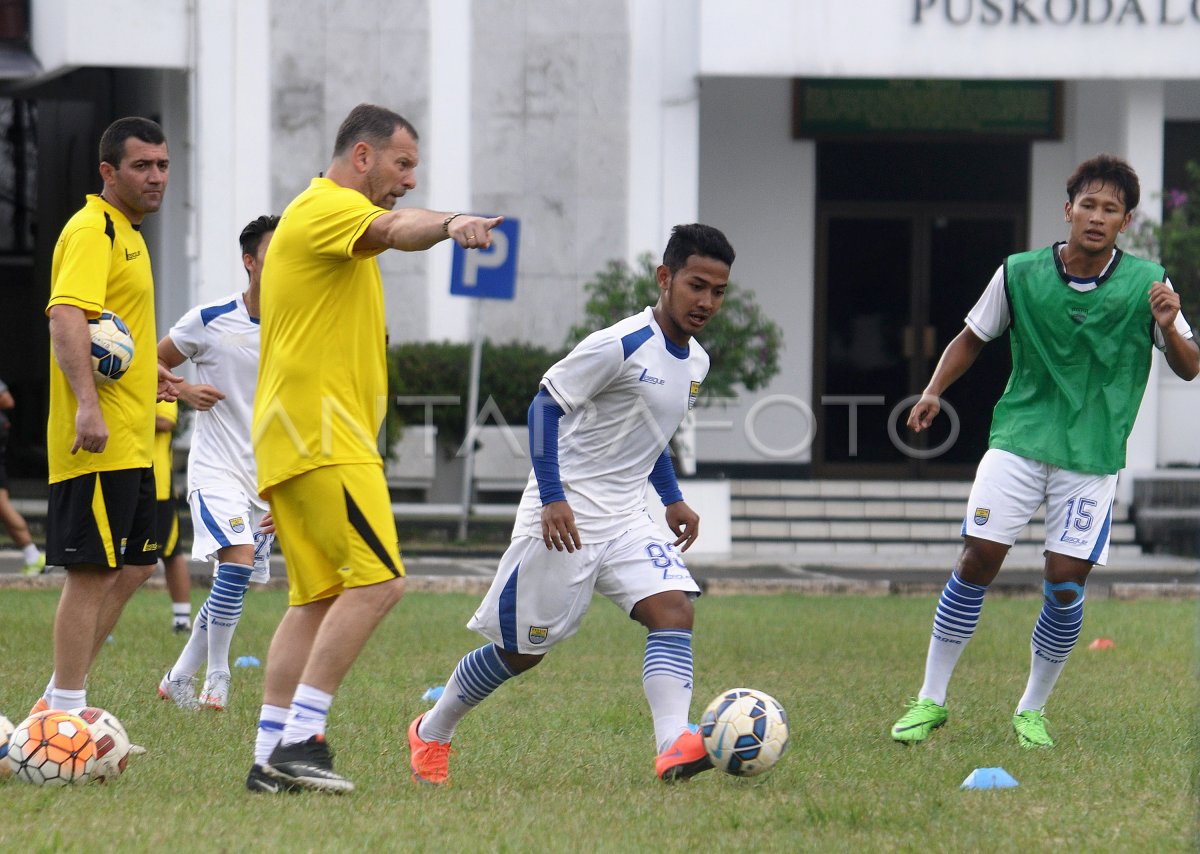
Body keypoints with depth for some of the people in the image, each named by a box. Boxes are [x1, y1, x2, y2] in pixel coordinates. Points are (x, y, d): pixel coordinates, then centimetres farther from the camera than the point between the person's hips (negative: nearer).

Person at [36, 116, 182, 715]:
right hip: (101, 440, -10)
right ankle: (65, 716, -4)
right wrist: (88, 406, -35)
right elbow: (66, 317, -26)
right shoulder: (94, 229, -12)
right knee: (93, 571, -8)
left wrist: (146, 372, 23)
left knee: (131, 569, 13)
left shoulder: (126, 233, 20)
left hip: (130, 440, 10)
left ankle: (59, 705, 19)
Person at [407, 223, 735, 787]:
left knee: (673, 608, -18)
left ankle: (674, 746, -33)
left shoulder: (695, 363, 9)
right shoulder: (621, 345, -17)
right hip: (565, 518, -7)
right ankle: (430, 734, 26)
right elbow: (546, 406, -15)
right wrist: (553, 497, -21)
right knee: (522, 650, 3)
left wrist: (673, 500, 16)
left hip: (627, 520, 7)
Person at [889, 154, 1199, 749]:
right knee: (978, 560, -8)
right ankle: (931, 700, 4)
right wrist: (934, 392, -3)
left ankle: (1032, 711, 16)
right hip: (1019, 438, 0)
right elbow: (973, 337, 12)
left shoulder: (1146, 284, -4)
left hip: (1093, 455, 0)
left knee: (1066, 582, -4)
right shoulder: (1020, 275, -3)